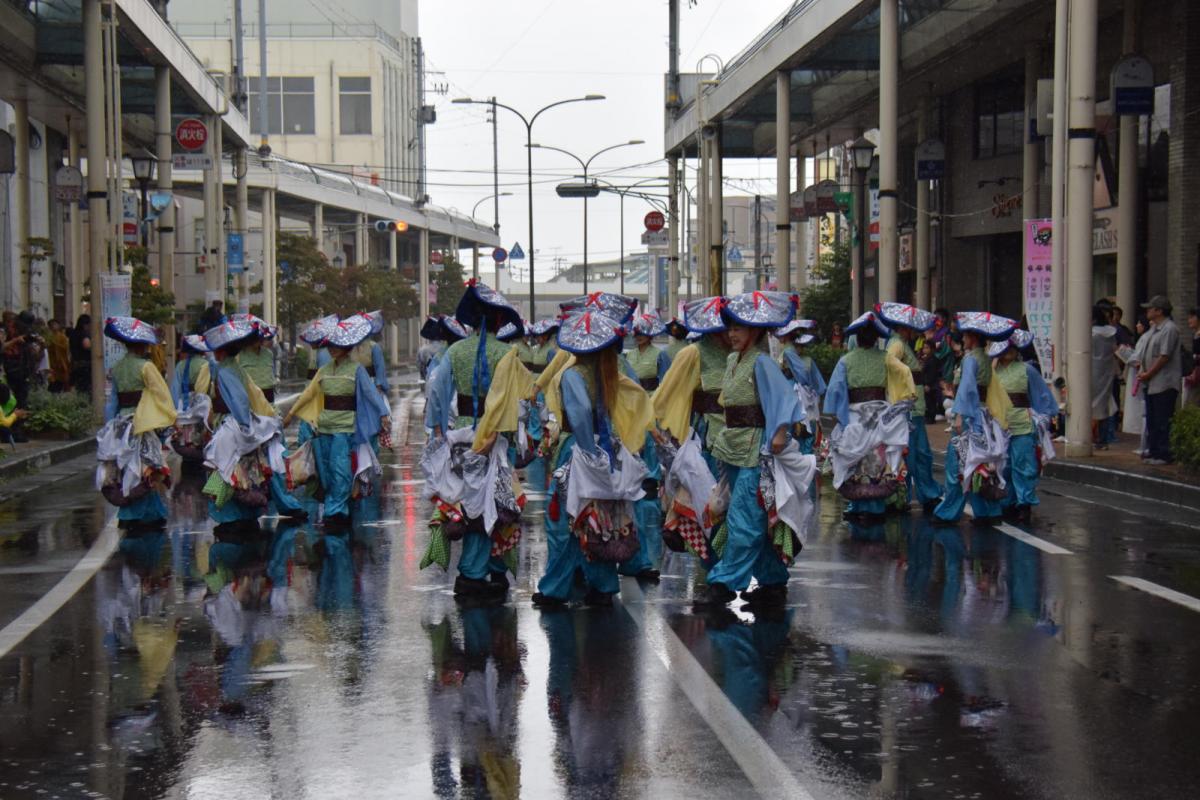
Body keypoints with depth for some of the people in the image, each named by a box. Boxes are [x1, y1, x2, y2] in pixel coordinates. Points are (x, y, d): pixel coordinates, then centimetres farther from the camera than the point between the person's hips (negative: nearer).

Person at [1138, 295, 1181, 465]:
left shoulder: (1169, 329, -15)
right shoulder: (1154, 329, 16)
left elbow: (1164, 357, -19)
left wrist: (1148, 374, -13)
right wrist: (1143, 371, 8)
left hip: (1164, 385, -10)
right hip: (1152, 384, 10)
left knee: (1162, 422, -6)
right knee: (1151, 421, 14)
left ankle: (1163, 455, -2)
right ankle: (1154, 452, 21)